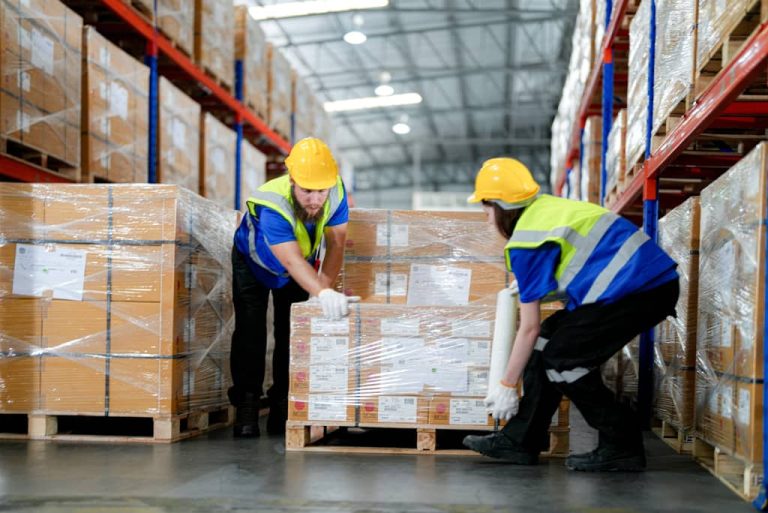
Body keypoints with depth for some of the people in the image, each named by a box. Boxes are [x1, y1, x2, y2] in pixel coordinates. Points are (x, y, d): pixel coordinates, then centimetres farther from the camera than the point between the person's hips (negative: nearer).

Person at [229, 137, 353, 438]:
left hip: (300, 268, 4)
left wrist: (325, 287, -39)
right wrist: (323, 295, -67)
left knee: (293, 333, 1)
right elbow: (292, 260, -53)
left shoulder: (336, 191, -31)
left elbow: (336, 243, -27)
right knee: (250, 331, -11)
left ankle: (282, 407, 10)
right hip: (254, 263, -3)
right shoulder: (272, 204, -44)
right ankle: (246, 407, -3)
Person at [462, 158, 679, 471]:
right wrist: (530, 289, 27)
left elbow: (529, 328, -10)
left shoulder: (526, 243, -13)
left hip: (639, 290, -10)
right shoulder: (548, 207, 11)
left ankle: (622, 448, 3)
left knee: (561, 360, -6)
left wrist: (507, 385, -1)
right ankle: (519, 441, 13)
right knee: (549, 340, 10)